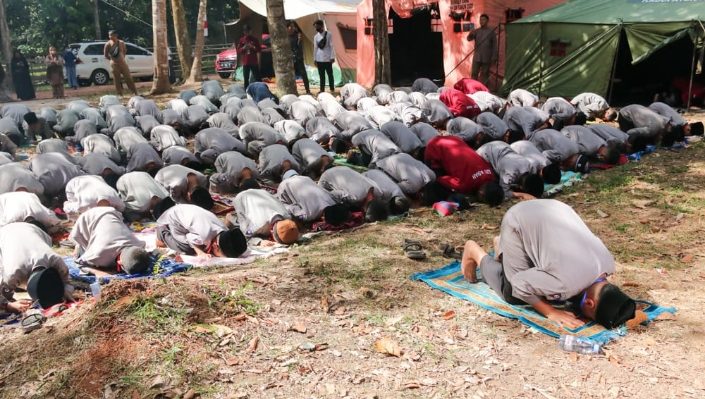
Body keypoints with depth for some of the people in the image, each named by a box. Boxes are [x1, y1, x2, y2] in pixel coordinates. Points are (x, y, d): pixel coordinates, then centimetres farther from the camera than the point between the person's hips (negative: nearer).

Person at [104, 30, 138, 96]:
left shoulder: (121, 43, -2)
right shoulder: (108, 44, -7)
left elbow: (125, 51, 13)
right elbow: (106, 55, 1)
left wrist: (121, 58, 5)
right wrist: (112, 59, 1)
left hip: (123, 62, 2)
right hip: (114, 64, -2)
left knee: (128, 78, 3)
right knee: (117, 80, 2)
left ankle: (135, 92, 10)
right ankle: (120, 94, 9)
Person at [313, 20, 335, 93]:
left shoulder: (328, 34, -3)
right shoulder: (316, 36, 8)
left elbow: (331, 46, -5)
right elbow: (315, 48, 10)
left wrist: (332, 57, -11)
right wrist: (315, 59, 7)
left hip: (327, 58, -4)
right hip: (319, 59, 4)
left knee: (330, 74, 4)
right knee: (321, 75, 7)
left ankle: (332, 89, 10)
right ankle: (322, 90, 11)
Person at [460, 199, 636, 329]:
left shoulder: (608, 263, -16)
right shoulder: (565, 282, -37)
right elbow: (519, 286, -23)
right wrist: (551, 312, -20)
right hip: (519, 221, -6)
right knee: (513, 295, -5)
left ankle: (504, 247, 30)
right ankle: (475, 252, 18)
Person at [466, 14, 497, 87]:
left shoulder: (491, 31, 2)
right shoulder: (476, 31, 9)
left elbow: (494, 45, 0)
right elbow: (469, 39, -3)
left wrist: (494, 57, -6)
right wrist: (470, 34, -26)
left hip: (486, 58, -2)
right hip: (477, 57, 2)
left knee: (485, 75, 4)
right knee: (474, 74, -1)